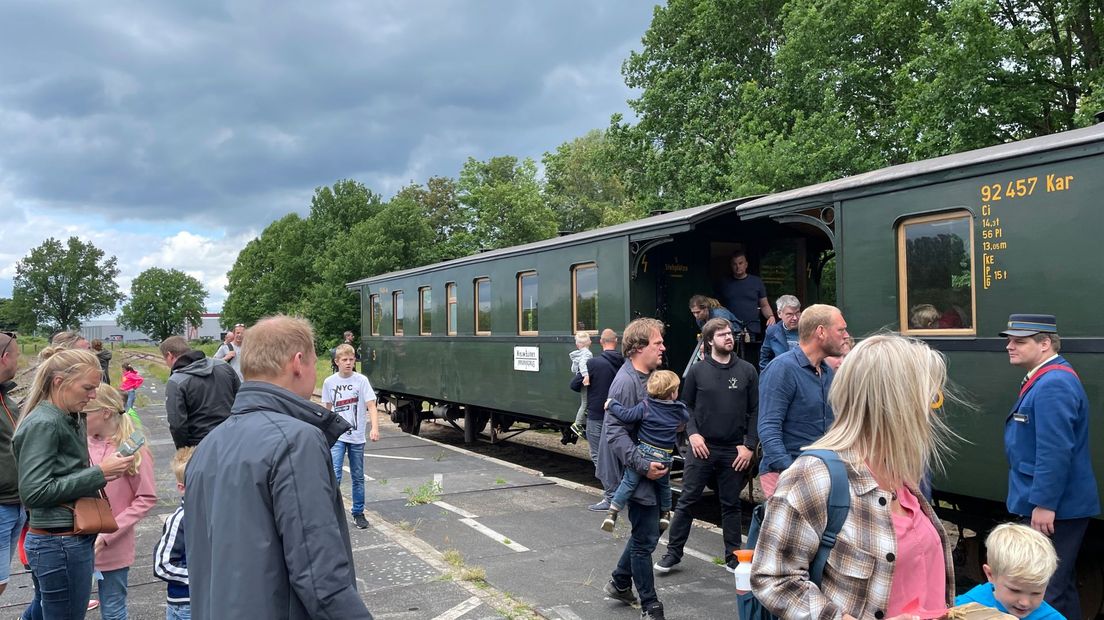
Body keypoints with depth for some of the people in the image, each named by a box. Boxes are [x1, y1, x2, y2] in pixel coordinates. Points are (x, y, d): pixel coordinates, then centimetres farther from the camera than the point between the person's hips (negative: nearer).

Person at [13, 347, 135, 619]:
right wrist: (98, 473, -22)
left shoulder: (69, 420, 9)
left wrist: (102, 473, 1)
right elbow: (34, 492, -24)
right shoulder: (42, 424, -18)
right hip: (61, 544, -9)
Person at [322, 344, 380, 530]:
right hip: (337, 436, 0)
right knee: (334, 475, -13)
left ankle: (358, 513, 23)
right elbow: (327, 409, 12)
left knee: (358, 477, 10)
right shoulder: (329, 382, 0)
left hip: (357, 437, 0)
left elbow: (371, 406, -12)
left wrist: (375, 428, -26)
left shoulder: (361, 380, -6)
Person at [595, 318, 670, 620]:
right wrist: (643, 465, -29)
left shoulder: (648, 377, 7)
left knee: (647, 529, 20)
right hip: (635, 472, -9)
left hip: (650, 465, 10)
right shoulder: (627, 382, -22)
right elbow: (615, 432, -26)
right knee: (646, 538, -1)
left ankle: (620, 582, 36)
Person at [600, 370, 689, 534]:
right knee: (664, 486, 26)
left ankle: (612, 513, 2)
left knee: (628, 483, 7)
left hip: (642, 453, -1)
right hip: (663, 459, 1)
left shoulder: (645, 406, -9)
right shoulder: (680, 411, -1)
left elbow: (626, 415, -17)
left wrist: (611, 404, -4)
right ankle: (665, 513, 35)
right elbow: (686, 423, 18)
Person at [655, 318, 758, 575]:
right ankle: (673, 552, 15)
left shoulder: (747, 371, 1)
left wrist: (750, 445, -4)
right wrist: (692, 433, -8)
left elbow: (755, 411, 2)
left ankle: (733, 556, 23)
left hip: (734, 451, 1)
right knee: (687, 501, 4)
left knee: (731, 505, 11)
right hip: (701, 447, 0)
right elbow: (686, 406, 7)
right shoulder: (697, 371, 0)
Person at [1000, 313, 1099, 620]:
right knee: (1061, 587, 20)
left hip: (1053, 508, -11)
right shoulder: (1046, 379, 13)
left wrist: (1044, 504, -24)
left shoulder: (1053, 385, -21)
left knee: (1046, 594, -3)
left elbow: (1055, 452, -27)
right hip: (1050, 504, 11)